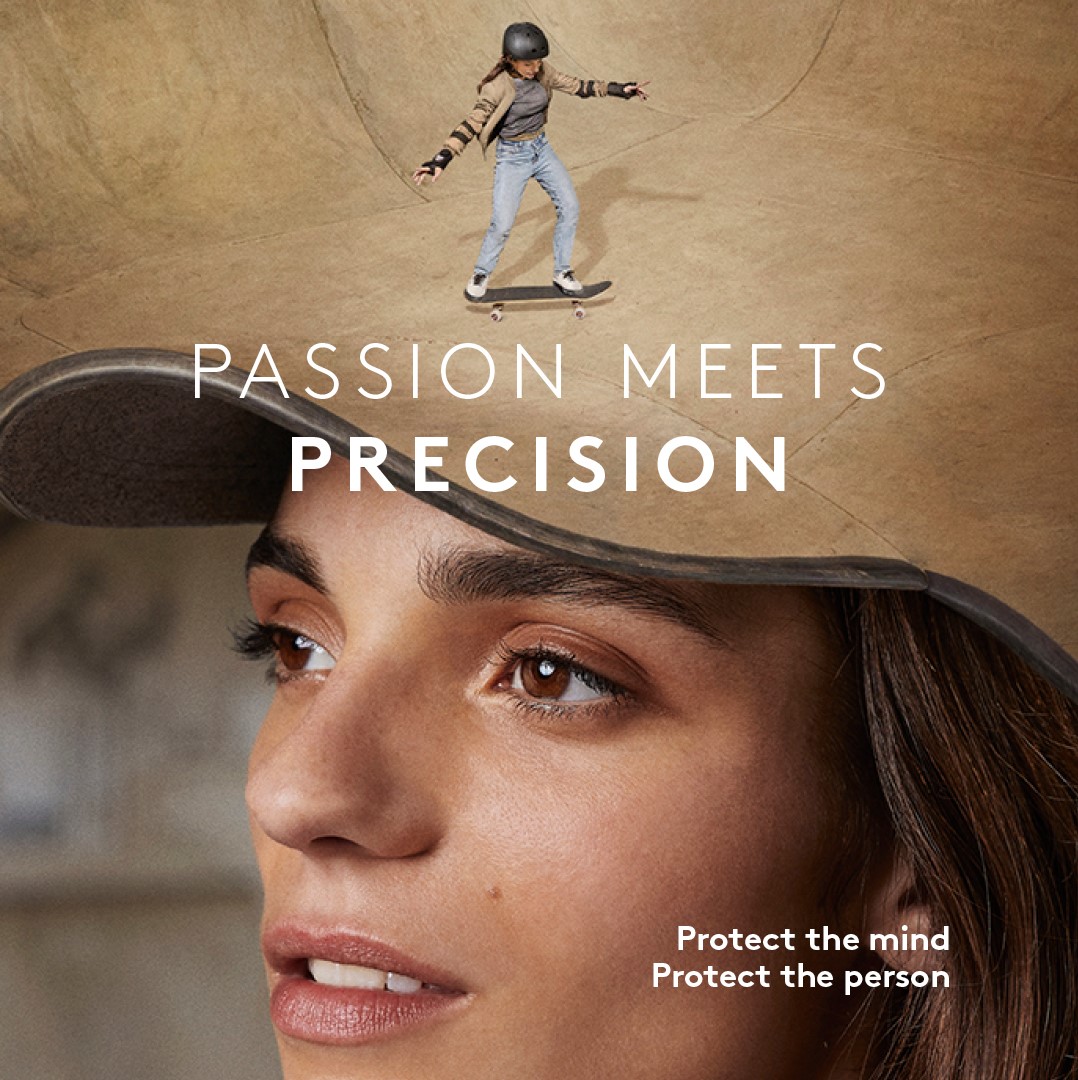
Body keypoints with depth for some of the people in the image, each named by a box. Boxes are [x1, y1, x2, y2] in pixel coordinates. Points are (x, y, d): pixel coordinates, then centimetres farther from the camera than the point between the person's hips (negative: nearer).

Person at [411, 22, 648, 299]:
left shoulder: (542, 72, -6)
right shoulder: (497, 87, -22)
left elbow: (576, 86, 4)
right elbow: (470, 125, -24)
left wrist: (620, 89, 2)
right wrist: (440, 160, -33)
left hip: (541, 149, 6)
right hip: (512, 157, -5)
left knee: (570, 206, -2)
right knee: (502, 224, -9)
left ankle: (562, 272, 13)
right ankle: (481, 275, 16)